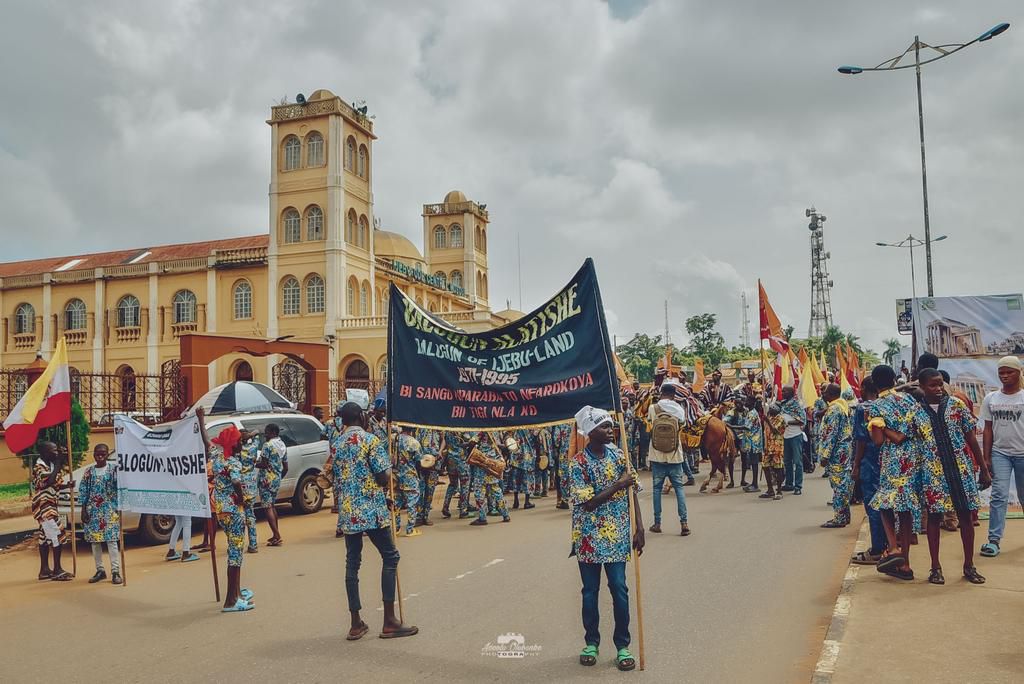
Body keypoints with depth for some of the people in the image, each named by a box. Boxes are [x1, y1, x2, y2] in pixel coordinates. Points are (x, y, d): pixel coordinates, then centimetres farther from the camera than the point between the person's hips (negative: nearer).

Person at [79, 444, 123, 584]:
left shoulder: (113, 470, -1)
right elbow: (83, 492, 6)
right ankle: (100, 570, 17)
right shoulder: (88, 471, 5)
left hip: (110, 510, -3)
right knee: (94, 540, 6)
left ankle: (115, 571, -5)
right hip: (93, 510, 3)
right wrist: (83, 510, 1)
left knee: (111, 540, -6)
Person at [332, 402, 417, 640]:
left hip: (347, 512, 6)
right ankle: (389, 622, 2)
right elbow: (383, 477, -12)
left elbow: (335, 478, 13)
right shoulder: (371, 440, -9)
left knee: (352, 563, 10)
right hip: (372, 510, -6)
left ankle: (356, 624, 14)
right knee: (390, 557, 4)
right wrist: (389, 466, 8)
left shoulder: (336, 444, 9)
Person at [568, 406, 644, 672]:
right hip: (590, 538, -2)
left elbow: (631, 494, 4)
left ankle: (623, 646, 18)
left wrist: (639, 528, -1)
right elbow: (588, 503, -18)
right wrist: (617, 485, -17)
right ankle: (591, 642, 28)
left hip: (618, 536, 2)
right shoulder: (578, 463, -13)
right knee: (590, 591, 11)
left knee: (619, 590, 4)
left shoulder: (618, 456, -1)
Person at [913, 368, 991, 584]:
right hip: (932, 471, -1)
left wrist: (984, 468, 5)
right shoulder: (916, 412, 0)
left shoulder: (957, 405, 1)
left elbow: (971, 438, 4)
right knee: (934, 517, 4)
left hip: (961, 468, 1)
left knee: (965, 516, 6)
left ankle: (969, 566, 21)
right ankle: (935, 568, 15)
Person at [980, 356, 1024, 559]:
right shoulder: (990, 399, 4)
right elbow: (988, 429, 7)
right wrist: (986, 458, 3)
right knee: (999, 495, -7)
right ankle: (994, 540, -8)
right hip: (999, 453, 1)